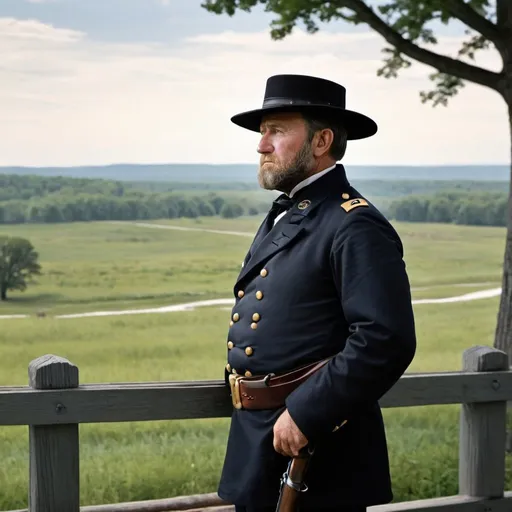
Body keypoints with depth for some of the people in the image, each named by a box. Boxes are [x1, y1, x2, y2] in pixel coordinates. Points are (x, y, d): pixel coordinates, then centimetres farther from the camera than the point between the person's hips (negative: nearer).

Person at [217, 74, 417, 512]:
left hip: (317, 448, -9)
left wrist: (304, 415, -23)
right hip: (257, 443, 9)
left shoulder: (355, 227, -15)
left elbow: (386, 340, -24)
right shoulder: (282, 217, 15)